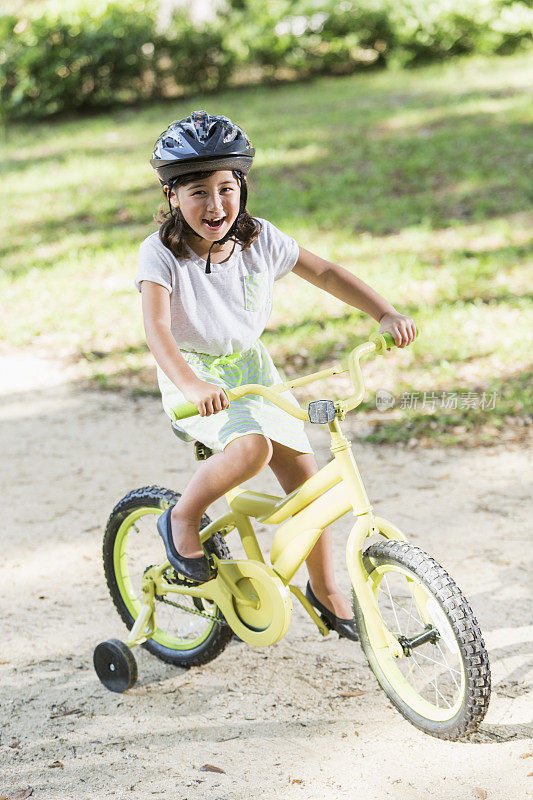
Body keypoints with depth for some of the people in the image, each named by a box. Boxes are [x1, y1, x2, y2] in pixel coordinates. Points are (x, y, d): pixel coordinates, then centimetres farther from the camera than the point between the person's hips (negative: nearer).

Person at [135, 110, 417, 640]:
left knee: (305, 476, 1)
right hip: (194, 378, -5)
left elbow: (325, 273, 2)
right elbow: (156, 328, -34)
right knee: (251, 449, -33)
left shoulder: (259, 239, -9)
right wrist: (190, 385, -52)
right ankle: (182, 519, -5)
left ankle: (324, 590, 22)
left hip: (250, 369, 5)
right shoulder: (161, 253, -21)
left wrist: (385, 314, -10)